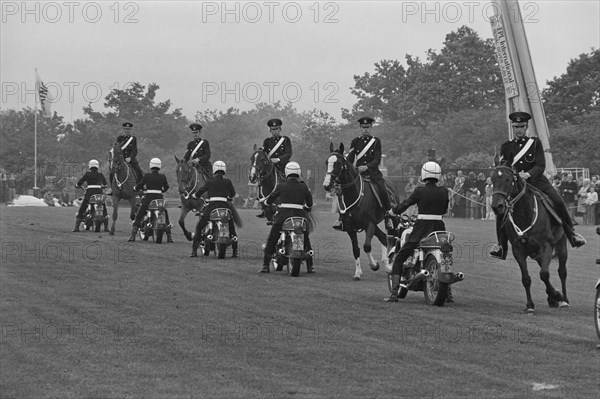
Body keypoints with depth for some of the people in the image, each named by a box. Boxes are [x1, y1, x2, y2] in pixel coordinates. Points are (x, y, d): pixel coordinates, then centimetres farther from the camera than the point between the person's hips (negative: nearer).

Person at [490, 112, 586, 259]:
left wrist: (528, 174, -25)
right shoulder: (506, 147, 11)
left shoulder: (535, 143, 4)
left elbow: (541, 166, -6)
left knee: (558, 202, -23)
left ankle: (572, 233, -4)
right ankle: (502, 247, -8)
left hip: (537, 182, -2)